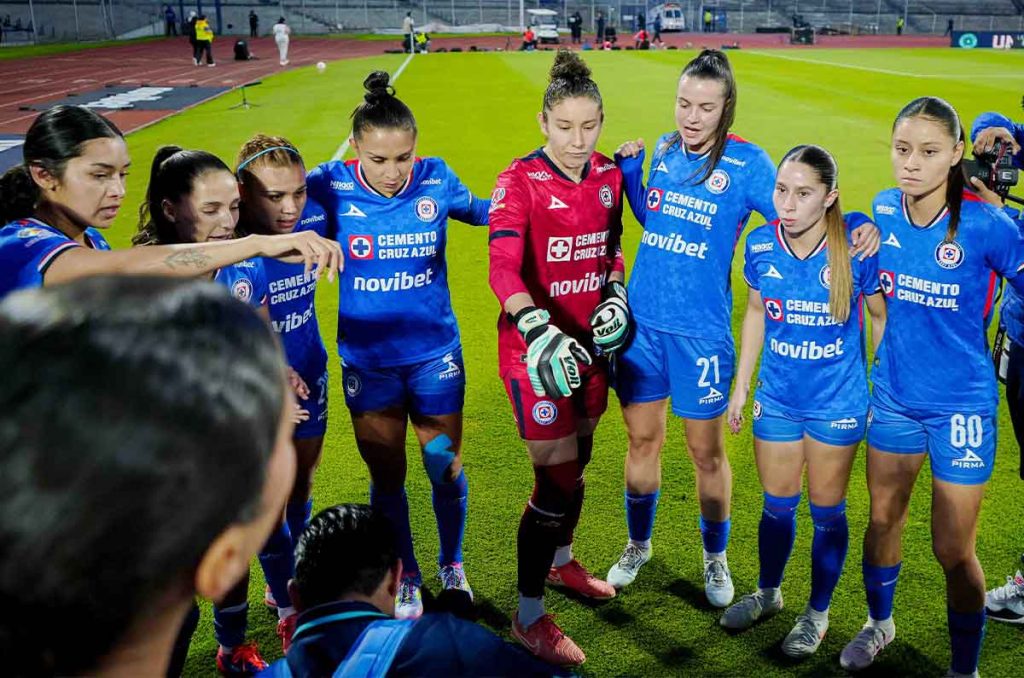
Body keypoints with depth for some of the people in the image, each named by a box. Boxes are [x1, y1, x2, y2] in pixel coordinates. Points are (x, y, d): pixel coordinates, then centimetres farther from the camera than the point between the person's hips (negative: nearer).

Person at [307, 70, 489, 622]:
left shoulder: (436, 179, -9)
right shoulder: (331, 186, -15)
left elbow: (477, 210, 12)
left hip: (434, 353, 1)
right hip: (366, 361, 0)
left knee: (444, 467, 13)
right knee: (386, 477, 13)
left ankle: (452, 566, 39)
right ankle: (406, 579, 35)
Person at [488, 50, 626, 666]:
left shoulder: (610, 177, 2)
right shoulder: (520, 182, -16)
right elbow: (503, 269, -27)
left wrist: (615, 293, -1)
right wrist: (539, 332, -41)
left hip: (589, 344, 6)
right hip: (537, 348, -6)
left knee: (577, 463, 20)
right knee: (557, 480, -6)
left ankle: (561, 561, 46)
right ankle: (530, 617, 10)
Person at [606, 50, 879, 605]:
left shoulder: (747, 162, -11)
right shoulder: (665, 149, 2)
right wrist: (628, 169, 3)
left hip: (700, 330, -4)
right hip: (642, 319, 4)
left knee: (706, 452, 9)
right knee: (642, 438, 15)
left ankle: (715, 557, 32)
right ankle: (638, 544, 37)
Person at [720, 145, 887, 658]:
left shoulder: (856, 242, -20)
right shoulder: (760, 245, -10)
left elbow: (881, 316, -6)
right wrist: (740, 385, 10)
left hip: (838, 403, -3)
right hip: (776, 399, 3)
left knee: (826, 511, 13)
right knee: (777, 503, 18)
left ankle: (818, 612, 33)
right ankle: (768, 593, 42)